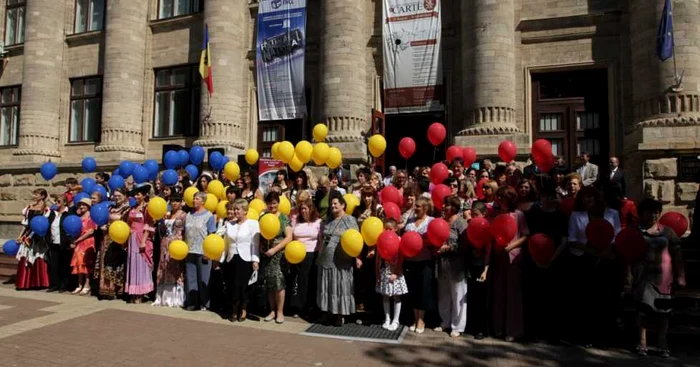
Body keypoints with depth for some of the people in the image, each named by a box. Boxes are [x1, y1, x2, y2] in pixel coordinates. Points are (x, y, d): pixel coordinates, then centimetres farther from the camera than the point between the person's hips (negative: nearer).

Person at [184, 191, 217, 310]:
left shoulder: (209, 216, -4)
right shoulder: (189, 215, 12)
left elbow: (211, 235, -8)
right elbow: (185, 232, 14)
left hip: (203, 252, -5)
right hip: (190, 251, 5)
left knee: (203, 279, 3)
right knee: (190, 278, 9)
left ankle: (204, 303, 12)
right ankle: (192, 302, 18)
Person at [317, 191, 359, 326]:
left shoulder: (350, 220, -3)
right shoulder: (329, 221, 15)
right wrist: (320, 255, 15)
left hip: (341, 262, -6)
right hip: (326, 260, 6)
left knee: (340, 288, 1)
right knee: (328, 288, 9)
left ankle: (340, 316, 10)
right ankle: (330, 314, 20)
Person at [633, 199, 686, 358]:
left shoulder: (667, 231, 5)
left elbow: (677, 255, 6)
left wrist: (680, 276, 1)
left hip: (663, 275, 2)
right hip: (644, 275, -2)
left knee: (663, 309, 7)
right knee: (643, 307, 2)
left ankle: (662, 343, 19)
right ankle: (642, 342, 11)